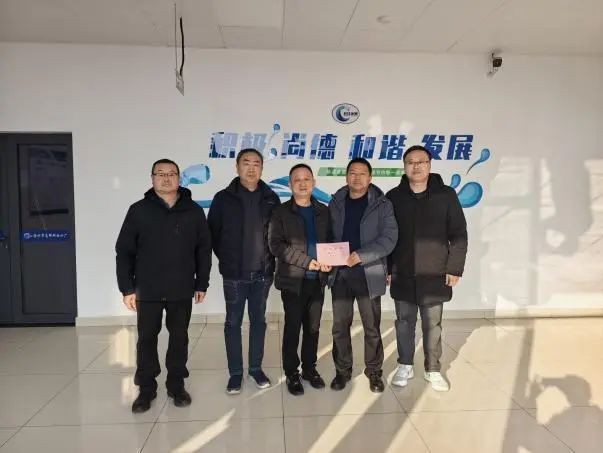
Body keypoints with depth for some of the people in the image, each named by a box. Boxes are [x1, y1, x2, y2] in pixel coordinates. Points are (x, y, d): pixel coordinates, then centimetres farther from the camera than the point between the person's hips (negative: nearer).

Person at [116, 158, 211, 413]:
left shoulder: (193, 211, 1)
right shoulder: (139, 210, -2)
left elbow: (204, 250, 5)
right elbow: (124, 252, -1)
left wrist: (202, 284, 3)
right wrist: (127, 288, -4)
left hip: (182, 290, 1)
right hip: (147, 291, 0)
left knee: (179, 338, 11)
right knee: (146, 339, 10)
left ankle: (176, 385, 27)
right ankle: (146, 388, 26)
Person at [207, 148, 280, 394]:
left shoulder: (271, 198, 2)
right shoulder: (223, 198, -4)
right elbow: (212, 233, 1)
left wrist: (270, 260, 3)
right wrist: (227, 259, 2)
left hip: (262, 273, 2)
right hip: (234, 274, -2)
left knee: (258, 321, 12)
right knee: (233, 322, 7)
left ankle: (256, 368, 26)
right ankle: (235, 372, 20)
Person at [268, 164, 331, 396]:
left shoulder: (323, 211, 11)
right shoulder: (281, 212, -1)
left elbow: (331, 240, 13)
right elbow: (276, 245, -11)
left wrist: (329, 260, -9)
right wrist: (307, 262, -18)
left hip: (317, 279, 4)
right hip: (293, 280, -3)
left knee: (313, 327, 12)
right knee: (293, 327, 4)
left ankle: (309, 368, 28)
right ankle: (292, 373, 19)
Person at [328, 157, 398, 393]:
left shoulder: (382, 204, -3)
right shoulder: (335, 203, 8)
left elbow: (389, 238, -11)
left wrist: (361, 256, -21)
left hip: (369, 274, -2)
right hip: (339, 274, 3)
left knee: (372, 327, 9)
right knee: (340, 326, 10)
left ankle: (374, 372, 26)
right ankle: (342, 371, 27)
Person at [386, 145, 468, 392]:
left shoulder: (446, 195, -2)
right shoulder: (394, 197, 1)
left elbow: (458, 235, -1)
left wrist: (455, 268, -5)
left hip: (434, 274, -1)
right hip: (402, 275, 1)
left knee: (433, 325, 11)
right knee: (404, 323, 12)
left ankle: (433, 369, 27)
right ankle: (405, 366, 29)